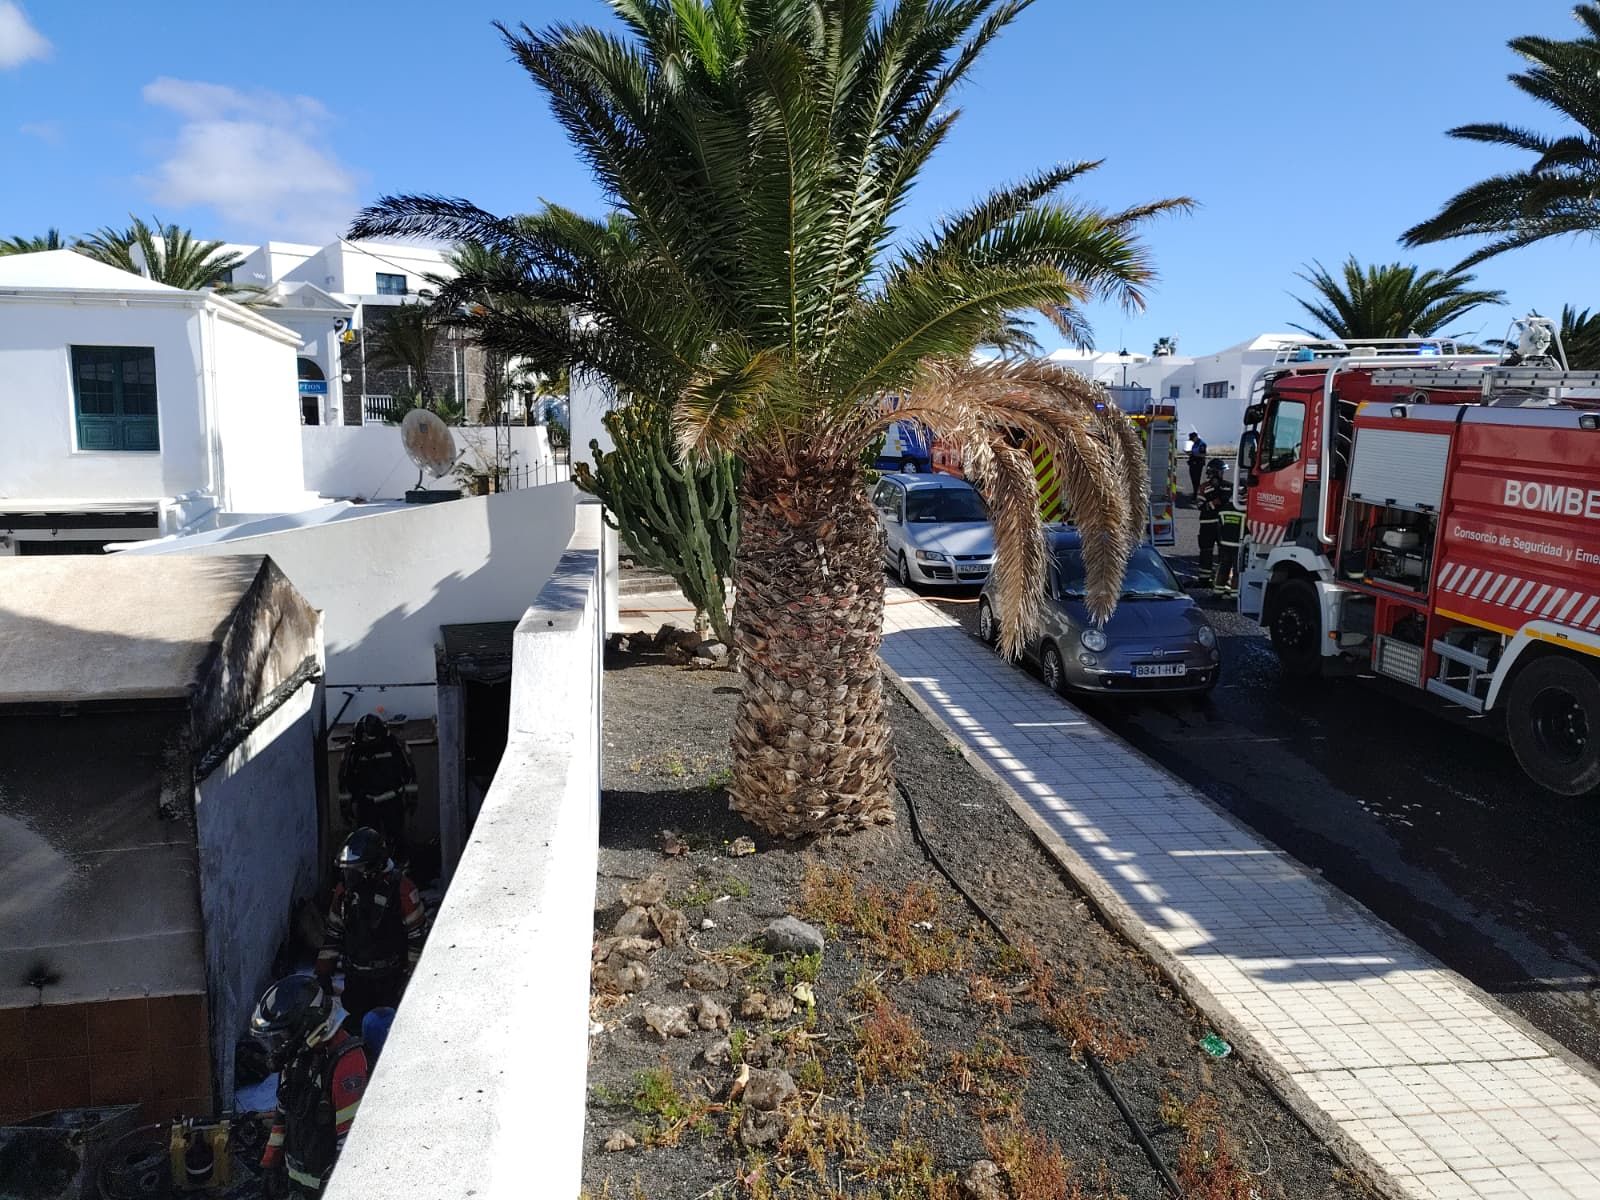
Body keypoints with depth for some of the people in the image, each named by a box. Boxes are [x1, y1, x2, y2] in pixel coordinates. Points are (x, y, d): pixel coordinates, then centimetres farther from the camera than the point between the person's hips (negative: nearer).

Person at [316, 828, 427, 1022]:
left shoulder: (400, 887, -15)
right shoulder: (345, 888, 3)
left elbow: (417, 933, -10)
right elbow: (333, 931, 13)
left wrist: (412, 973, -10)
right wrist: (324, 970, 10)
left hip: (390, 976, -5)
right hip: (355, 976, 5)